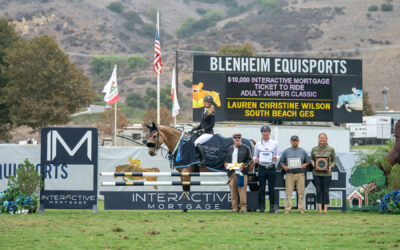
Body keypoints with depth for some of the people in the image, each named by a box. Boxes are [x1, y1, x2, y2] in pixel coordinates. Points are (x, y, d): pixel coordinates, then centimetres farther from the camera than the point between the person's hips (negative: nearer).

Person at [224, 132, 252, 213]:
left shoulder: (246, 148, 8)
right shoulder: (229, 148, 19)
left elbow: (250, 159, 5)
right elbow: (226, 159, 24)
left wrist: (244, 165, -12)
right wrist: (226, 163, 2)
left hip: (241, 172, -3)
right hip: (232, 173, 3)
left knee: (242, 190, -8)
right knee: (233, 190, 1)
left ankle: (243, 207, -6)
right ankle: (235, 207, 5)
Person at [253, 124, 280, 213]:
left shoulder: (274, 143, 10)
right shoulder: (258, 144, 12)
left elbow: (278, 155, 10)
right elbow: (255, 156, 14)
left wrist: (276, 158, -13)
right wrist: (255, 160, -9)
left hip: (271, 168, -1)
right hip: (262, 168, 1)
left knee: (271, 188, -3)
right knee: (261, 188, -2)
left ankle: (272, 207, 1)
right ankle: (262, 207, 2)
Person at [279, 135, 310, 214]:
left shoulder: (303, 151, 13)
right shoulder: (286, 151, 12)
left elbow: (308, 161, 16)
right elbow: (281, 162, 13)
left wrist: (305, 165, -5)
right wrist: (284, 167, -6)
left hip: (300, 174, 0)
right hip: (290, 174, 0)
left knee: (301, 193, -2)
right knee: (288, 193, -5)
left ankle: (301, 209, 1)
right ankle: (287, 209, -3)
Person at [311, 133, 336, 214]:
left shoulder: (331, 149, 1)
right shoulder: (314, 149, 7)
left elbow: (334, 161, 7)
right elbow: (311, 159, 17)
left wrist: (330, 167, -11)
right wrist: (313, 163, -4)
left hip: (326, 173, -2)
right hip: (317, 173, 2)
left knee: (325, 190, 1)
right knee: (318, 190, 2)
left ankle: (325, 208, 7)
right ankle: (319, 208, 6)